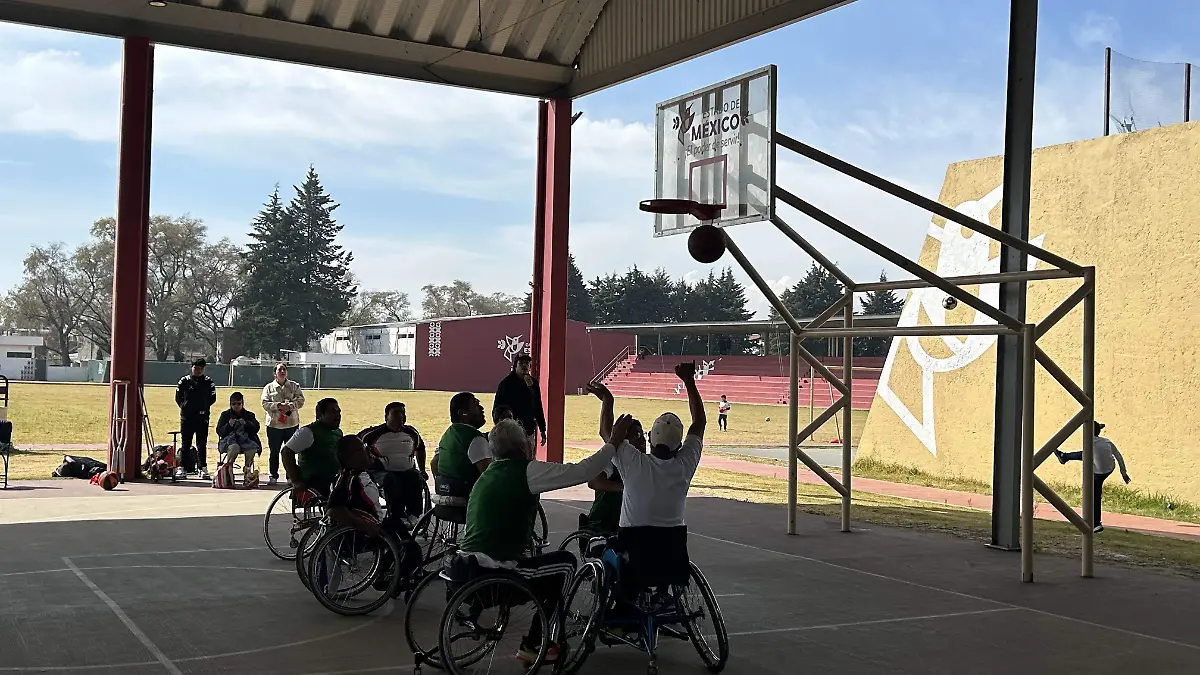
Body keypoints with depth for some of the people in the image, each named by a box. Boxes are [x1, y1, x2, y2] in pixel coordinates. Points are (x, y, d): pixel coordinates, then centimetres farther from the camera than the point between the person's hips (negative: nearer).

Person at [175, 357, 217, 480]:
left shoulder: (208, 382, 4)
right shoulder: (184, 381, 4)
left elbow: (212, 398, 8)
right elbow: (178, 396, 9)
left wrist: (204, 407, 3)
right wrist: (184, 407, 3)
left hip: (202, 417, -1)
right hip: (186, 416, 1)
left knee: (202, 443, 0)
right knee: (185, 443, 6)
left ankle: (202, 468, 0)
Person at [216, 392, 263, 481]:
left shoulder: (249, 415, 17)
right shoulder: (225, 415, 14)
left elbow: (256, 428, 3)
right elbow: (219, 432, 5)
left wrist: (246, 424, -14)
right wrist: (229, 425, -12)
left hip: (245, 439, 1)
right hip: (230, 439, -1)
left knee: (252, 449, -33)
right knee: (234, 447, -39)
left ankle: (247, 469, -12)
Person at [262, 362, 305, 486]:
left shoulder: (294, 386, 7)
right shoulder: (269, 387, 7)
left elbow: (300, 400, -2)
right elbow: (265, 403, -3)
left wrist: (290, 405, -19)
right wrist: (278, 405, -18)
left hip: (292, 423, 0)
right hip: (274, 424, 0)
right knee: (274, 452, 4)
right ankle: (274, 476, 14)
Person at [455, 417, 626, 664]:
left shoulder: (488, 474, 17)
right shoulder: (526, 470, -8)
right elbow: (582, 471, -8)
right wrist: (614, 441, 3)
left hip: (466, 566, 9)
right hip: (494, 570, -9)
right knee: (565, 562, 11)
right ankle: (531, 645, 14)